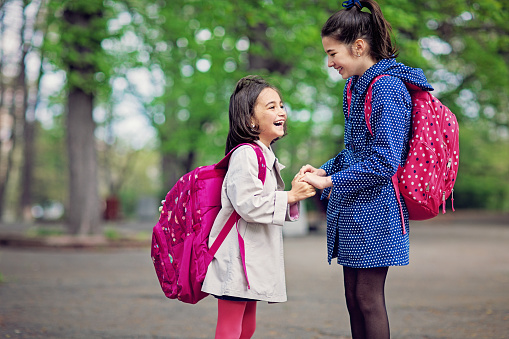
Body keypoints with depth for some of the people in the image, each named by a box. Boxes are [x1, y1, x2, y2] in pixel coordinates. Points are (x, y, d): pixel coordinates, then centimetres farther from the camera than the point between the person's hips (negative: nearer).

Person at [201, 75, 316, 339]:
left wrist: (296, 193, 5)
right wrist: (290, 197, -17)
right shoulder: (245, 154, -15)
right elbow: (247, 203, -24)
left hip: (255, 256, 10)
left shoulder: (266, 156, 16)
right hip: (238, 258, -10)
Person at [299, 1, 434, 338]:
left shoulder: (387, 88, -16)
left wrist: (330, 182, -15)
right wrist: (323, 170, 4)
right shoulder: (356, 86, 13)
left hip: (375, 208, -9)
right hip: (352, 209, 9)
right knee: (354, 296, 11)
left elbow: (383, 162, -20)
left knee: (368, 298, -3)